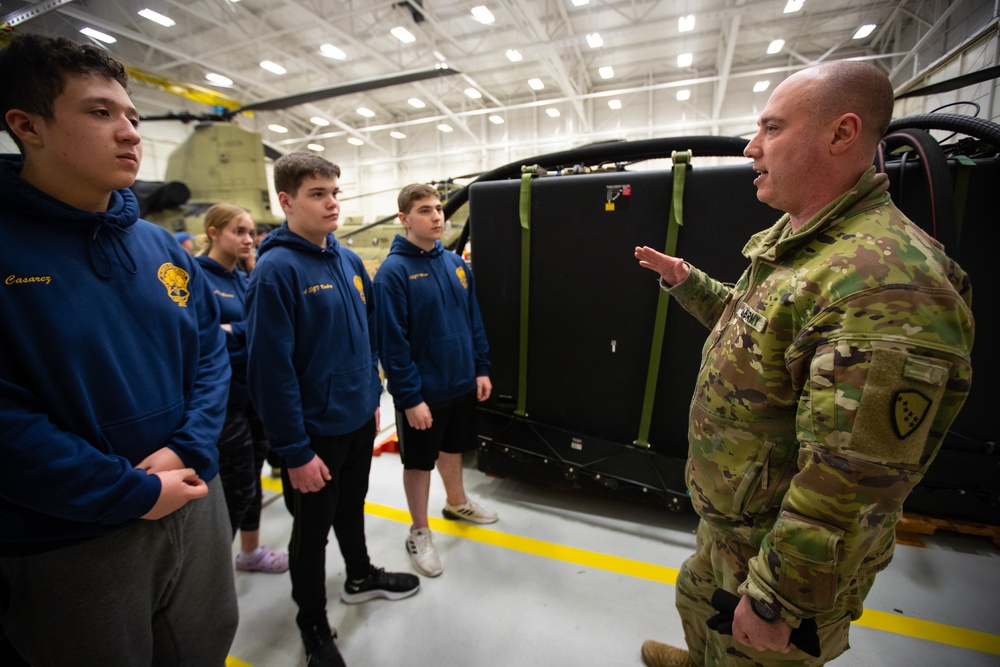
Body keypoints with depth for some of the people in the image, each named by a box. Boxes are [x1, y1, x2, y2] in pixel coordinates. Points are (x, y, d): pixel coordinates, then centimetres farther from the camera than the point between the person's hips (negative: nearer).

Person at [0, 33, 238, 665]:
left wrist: (189, 449, -11)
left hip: (195, 505, 5)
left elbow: (211, 352, 2)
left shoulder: (164, 248, 3)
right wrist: (133, 492, -17)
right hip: (66, 544, -4)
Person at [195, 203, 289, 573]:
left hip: (256, 393, 7)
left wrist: (234, 330, -13)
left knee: (251, 480, 19)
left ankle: (251, 551, 38)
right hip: (224, 400, -7)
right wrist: (248, 331, -19)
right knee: (237, 487, 2)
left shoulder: (244, 280, 11)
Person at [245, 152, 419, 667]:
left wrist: (372, 398, 13)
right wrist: (295, 451, -18)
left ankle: (361, 577, 51)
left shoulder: (349, 261, 4)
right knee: (312, 530, 15)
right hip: (315, 431, -6)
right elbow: (271, 369, -21)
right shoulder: (275, 270, -19)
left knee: (351, 508, 27)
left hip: (359, 420, 7)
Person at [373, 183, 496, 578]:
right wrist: (409, 396, -19)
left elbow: (474, 320, 8)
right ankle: (419, 533, 33)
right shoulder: (393, 272, -16)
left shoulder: (455, 263, 4)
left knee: (453, 447, 25)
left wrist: (481, 369, 6)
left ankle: (457, 503, 49)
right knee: (419, 461, 12)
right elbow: (392, 342, -18)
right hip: (424, 391, -6)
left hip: (461, 384, 6)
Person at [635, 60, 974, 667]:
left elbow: (850, 485, -31)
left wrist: (774, 601, -23)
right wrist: (685, 279, 13)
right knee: (697, 600, 33)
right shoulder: (790, 240, 2)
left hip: (784, 555, -9)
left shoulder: (885, 282, -32)